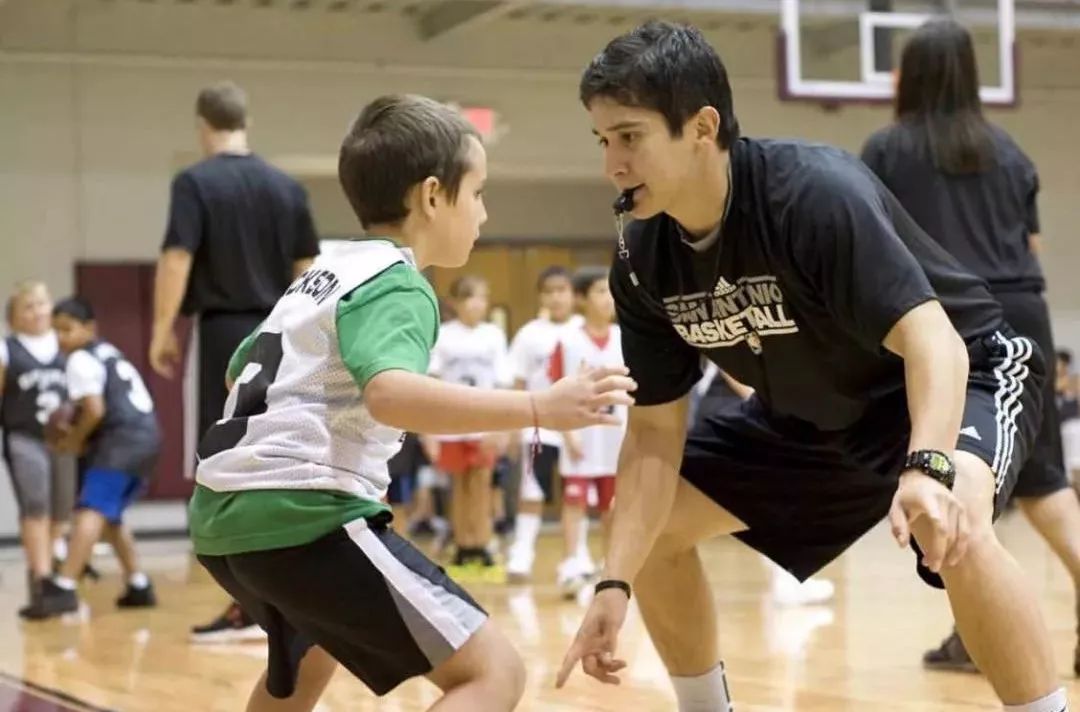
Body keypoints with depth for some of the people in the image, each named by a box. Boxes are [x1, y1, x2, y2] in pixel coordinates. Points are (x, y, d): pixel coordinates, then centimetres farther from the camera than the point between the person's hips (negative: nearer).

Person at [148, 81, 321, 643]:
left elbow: (177, 259, -14)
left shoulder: (195, 182, -6)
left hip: (225, 332, -5)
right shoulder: (286, 186, 9)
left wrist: (162, 332, -8)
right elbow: (306, 269, 10)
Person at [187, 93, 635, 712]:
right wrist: (539, 408, -32)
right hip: (301, 515, -10)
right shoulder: (395, 283, -7)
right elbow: (389, 393, -29)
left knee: (306, 657, 39)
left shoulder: (326, 270, 20)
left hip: (225, 514, 10)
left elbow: (242, 371, 36)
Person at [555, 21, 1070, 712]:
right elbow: (654, 433, -8)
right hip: (812, 413, 7)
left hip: (967, 374, -7)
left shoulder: (817, 194, -33)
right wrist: (613, 585, -18)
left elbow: (932, 341, -41)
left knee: (949, 526, -38)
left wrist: (929, 470, -60)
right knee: (650, 527, 2)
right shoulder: (643, 263, -14)